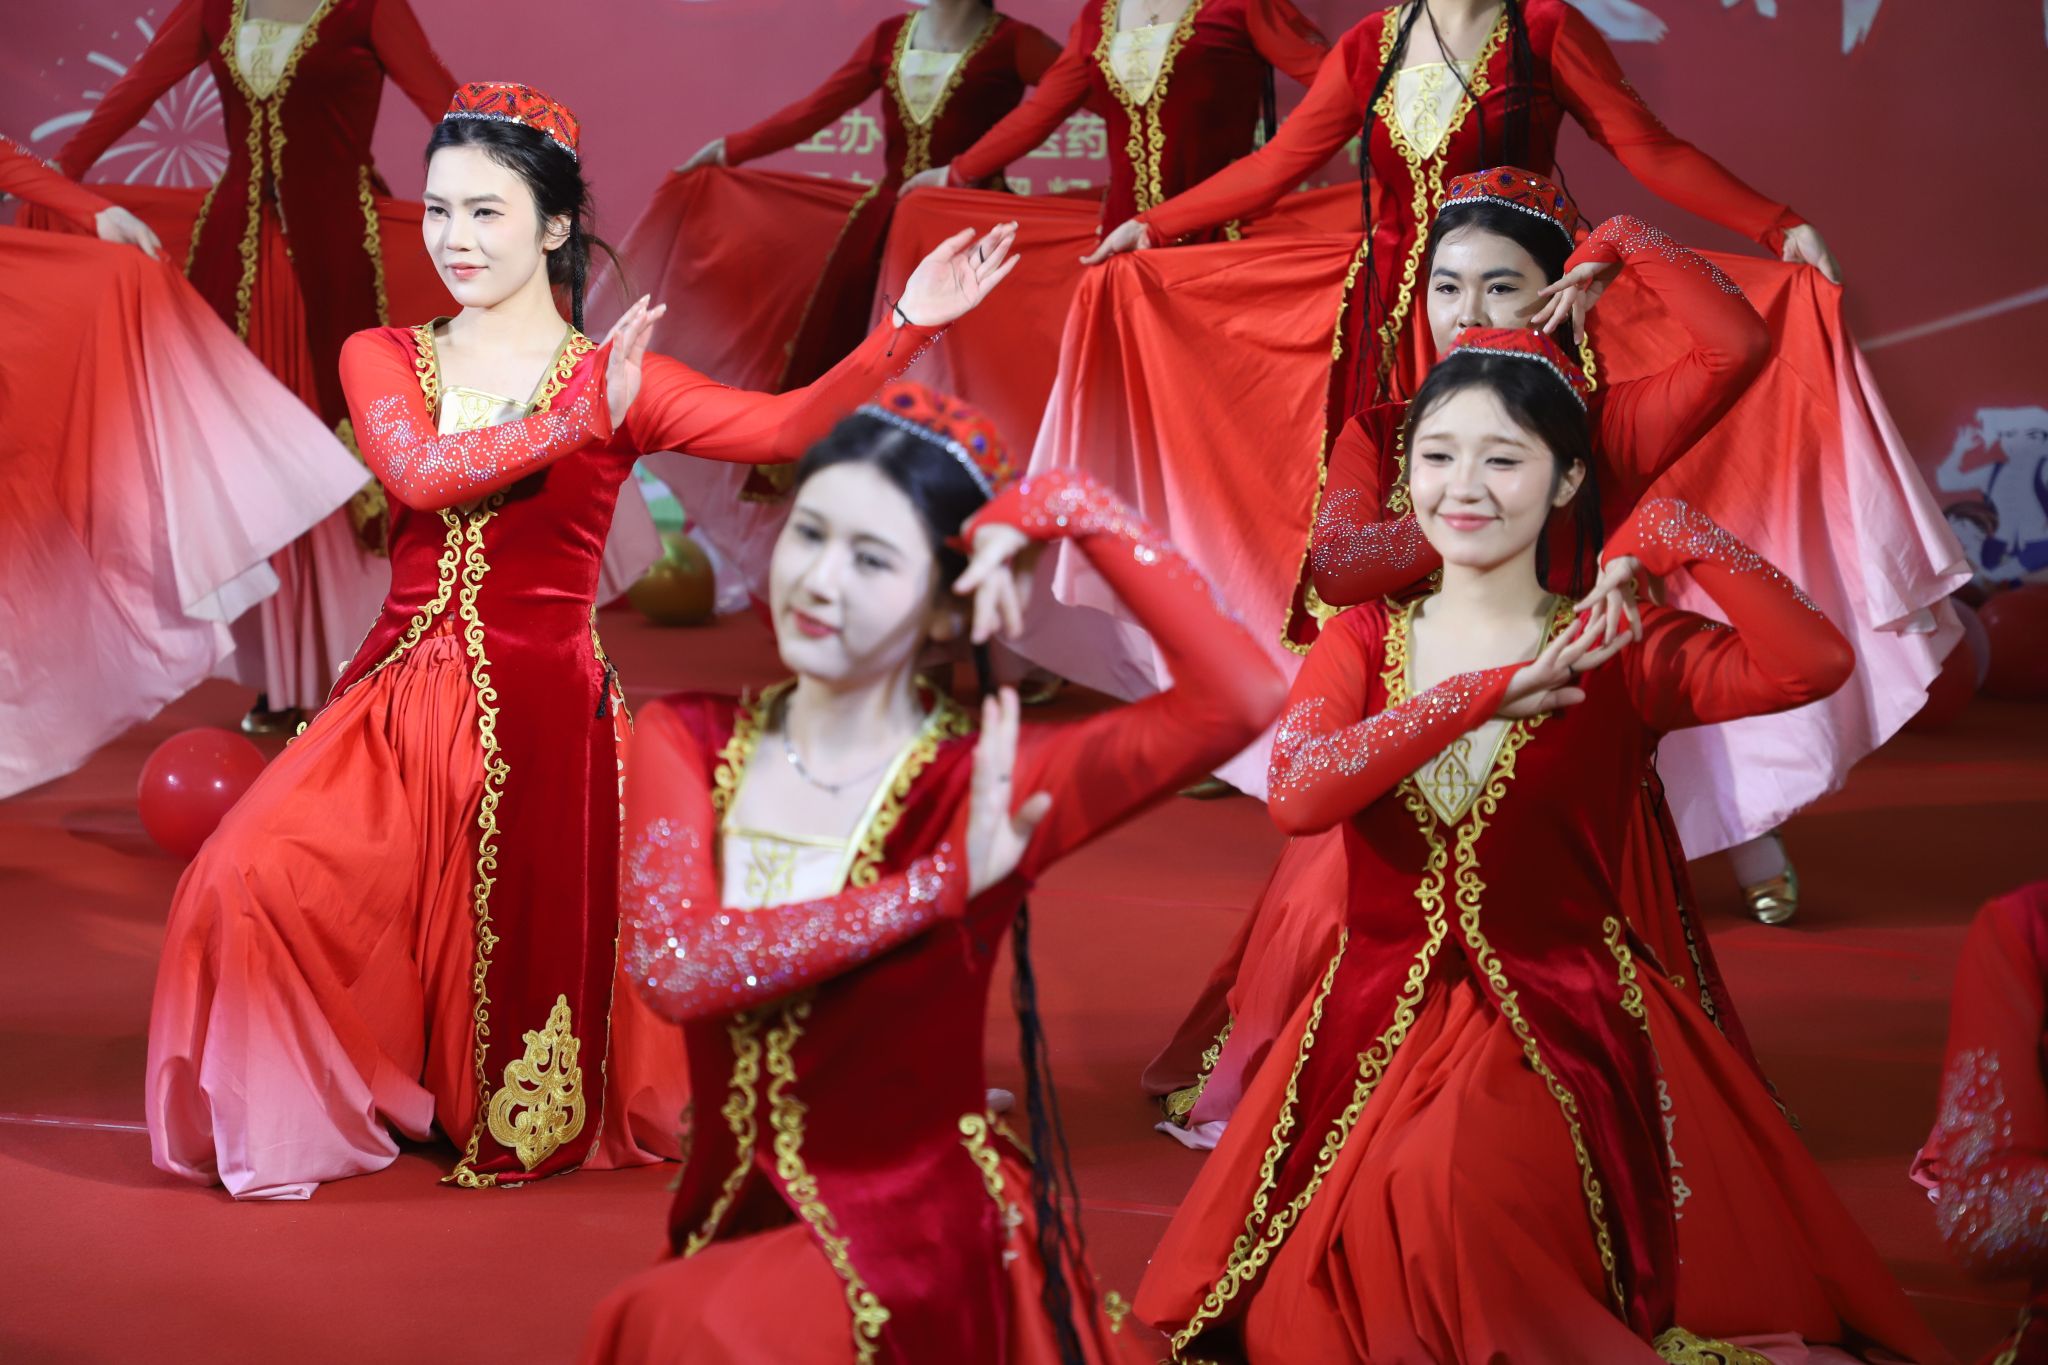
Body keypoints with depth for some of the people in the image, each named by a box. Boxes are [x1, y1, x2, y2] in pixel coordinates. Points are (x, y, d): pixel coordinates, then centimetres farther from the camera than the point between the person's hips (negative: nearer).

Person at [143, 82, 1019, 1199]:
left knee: (519, 959, -1)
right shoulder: (382, 360, 9)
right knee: (251, 880, -18)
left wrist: (907, 328, -22)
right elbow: (416, 472, -12)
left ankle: (511, 1135, 33)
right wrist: (577, 423, -20)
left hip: (541, 713, -2)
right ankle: (294, 1121, 5)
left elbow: (783, 427, -10)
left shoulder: (615, 380, 3)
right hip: (404, 695, 2)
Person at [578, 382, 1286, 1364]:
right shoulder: (686, 742, 1)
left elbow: (1241, 700, -24)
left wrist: (1072, 512, -16)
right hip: (733, 1220, 5)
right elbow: (672, 967, -17)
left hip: (918, 1240, -5)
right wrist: (940, 886, -20)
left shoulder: (982, 784, -9)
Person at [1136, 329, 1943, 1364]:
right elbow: (1296, 796, -14)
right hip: (1378, 1029, 3)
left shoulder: (1618, 654, -1)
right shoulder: (1362, 642, 7)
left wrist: (1673, 538, -13)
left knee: (1445, 1196, -32)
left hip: (1564, 1032, -3)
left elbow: (1814, 665, -19)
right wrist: (1489, 694, -17)